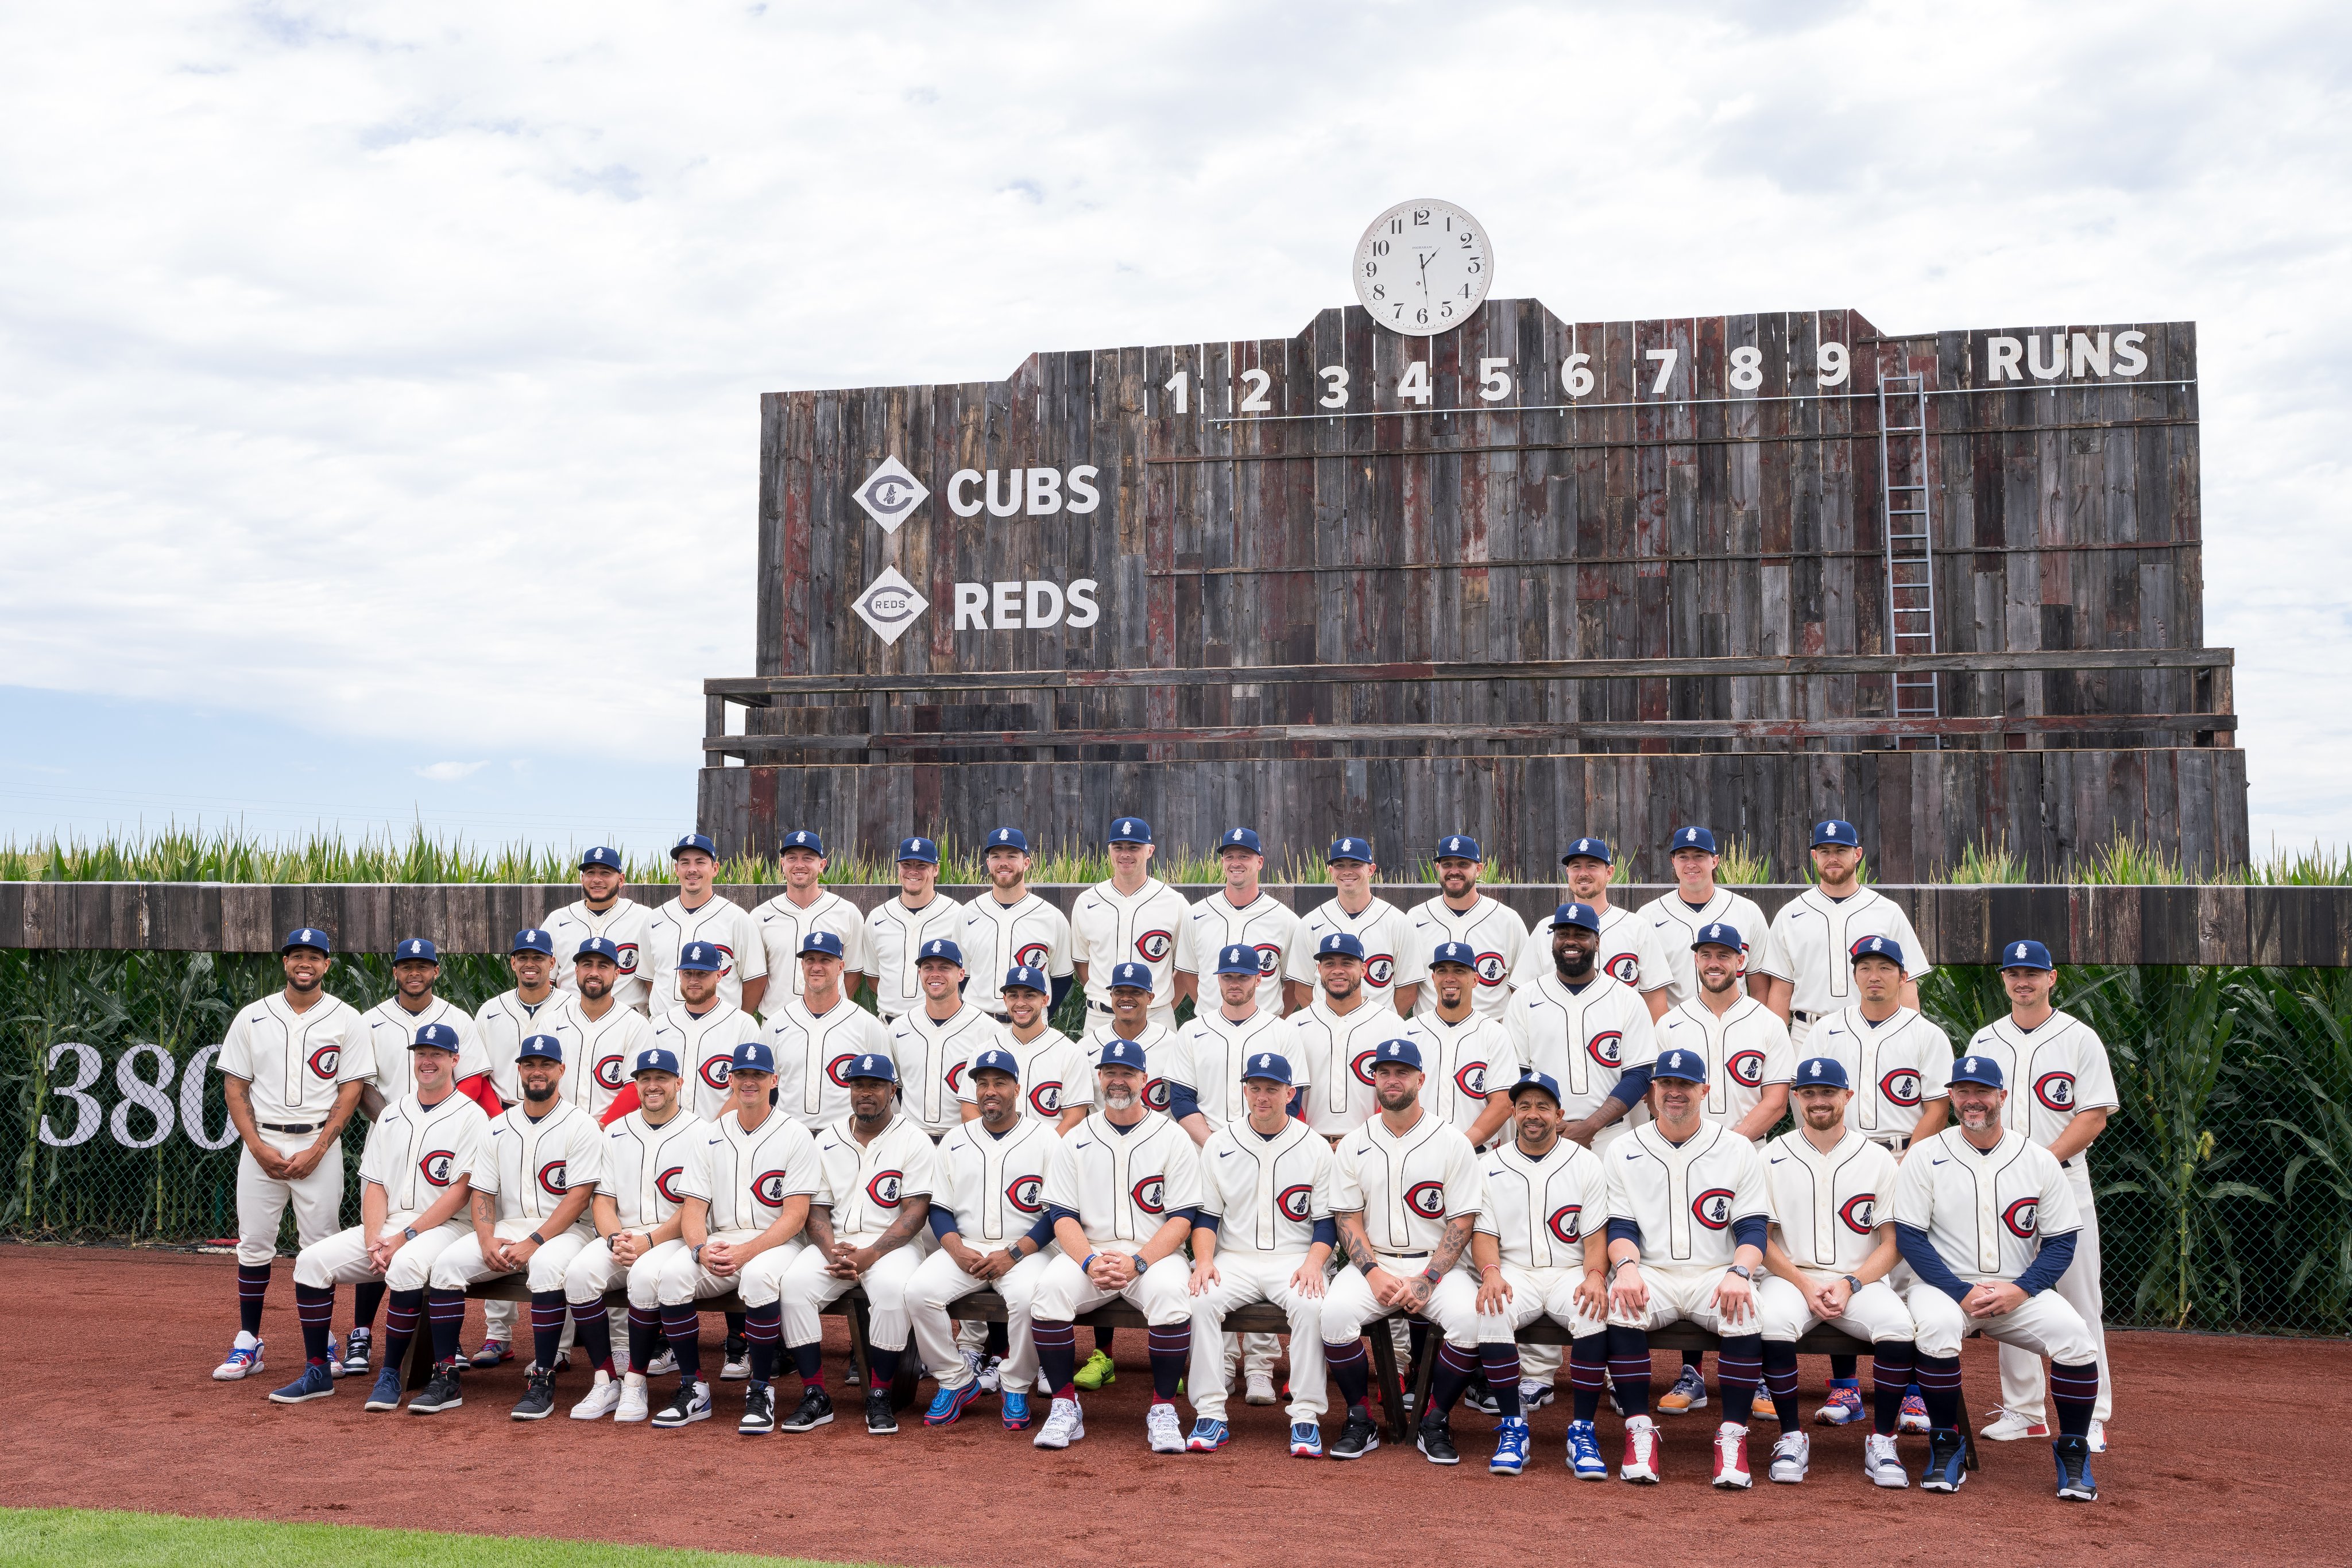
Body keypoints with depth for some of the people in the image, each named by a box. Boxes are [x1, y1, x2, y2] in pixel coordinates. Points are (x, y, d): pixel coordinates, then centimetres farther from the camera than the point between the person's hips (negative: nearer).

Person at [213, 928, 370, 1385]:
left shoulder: (346, 1019, 2)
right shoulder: (252, 1018, 7)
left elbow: (351, 1089, -2)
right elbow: (234, 1086, 5)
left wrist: (316, 1151, -11)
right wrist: (258, 1146, -7)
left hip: (319, 1145, -2)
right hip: (261, 1144, 2)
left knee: (320, 1247, -1)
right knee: (253, 1245, 4)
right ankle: (248, 1344, 13)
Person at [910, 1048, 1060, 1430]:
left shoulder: (1045, 1138, 2)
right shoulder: (954, 1141, 13)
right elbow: (939, 1208, 11)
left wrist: (1013, 1254, -14)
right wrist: (957, 1250, -9)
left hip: (1025, 1249, -3)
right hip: (964, 1247, 3)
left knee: (1027, 1296, -34)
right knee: (919, 1291, -23)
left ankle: (1017, 1388, -9)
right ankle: (958, 1381, -4)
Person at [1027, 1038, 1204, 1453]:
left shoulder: (1173, 1139, 3)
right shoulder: (1075, 1142, 9)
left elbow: (1182, 1219, -3)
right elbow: (1062, 1216, 3)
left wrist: (1137, 1263, -18)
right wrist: (1090, 1262, -17)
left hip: (1155, 1253, -2)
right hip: (1089, 1251, 2)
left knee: (1170, 1291, -34)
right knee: (1051, 1285, -29)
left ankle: (1163, 1409, -17)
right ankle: (1065, 1407, -15)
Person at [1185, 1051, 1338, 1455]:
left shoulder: (1316, 1148, 4)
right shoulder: (1219, 1144, 8)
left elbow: (1327, 1221, 3)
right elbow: (1205, 1215, 7)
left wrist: (1313, 1263, -15)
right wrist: (1204, 1261, -10)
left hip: (1294, 1259, -1)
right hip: (1233, 1259, 1)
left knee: (1310, 1305, -33)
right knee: (1201, 1299, -29)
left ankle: (1306, 1417, -23)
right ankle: (1210, 1416, -24)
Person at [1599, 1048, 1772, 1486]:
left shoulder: (1738, 1150, 8)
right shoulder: (1623, 1151, 10)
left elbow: (1753, 1228, 0)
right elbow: (1620, 1226, 2)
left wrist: (1739, 1272, -21)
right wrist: (1626, 1265, -21)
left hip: (1716, 1274, 0)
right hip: (1649, 1274, 0)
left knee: (1747, 1312, -33)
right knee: (1621, 1306, -33)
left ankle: (1732, 1434, -21)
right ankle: (1639, 1430, -21)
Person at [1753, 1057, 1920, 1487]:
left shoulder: (1878, 1160, 7)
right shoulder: (1773, 1157, 6)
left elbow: (1892, 1243, 4)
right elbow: (1761, 1239, 3)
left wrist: (1850, 1285, -12)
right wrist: (1805, 1286, -11)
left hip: (1862, 1279, 0)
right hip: (1790, 1277, 0)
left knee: (1898, 1323, -31)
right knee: (1772, 1322, -34)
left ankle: (1881, 1442, -14)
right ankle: (1791, 1438, -16)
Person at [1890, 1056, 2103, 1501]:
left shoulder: (2040, 1160, 4)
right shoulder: (1926, 1156, 0)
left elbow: (2061, 1243, 3)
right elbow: (1909, 1237, -5)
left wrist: (2021, 1289, -15)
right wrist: (1962, 1293, -17)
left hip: (2021, 1291, 2)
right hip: (1944, 1285, -2)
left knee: (2074, 1332, -26)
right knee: (1937, 1326, -35)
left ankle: (2072, 1451, -3)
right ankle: (1946, 1445, -14)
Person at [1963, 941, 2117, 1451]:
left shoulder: (2080, 1039, 0)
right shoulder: (1984, 1041, 11)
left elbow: (2094, 1118, -6)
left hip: (2064, 1184, -3)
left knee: (2081, 1304, -3)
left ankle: (2092, 1415, 4)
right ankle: (2024, 1410, 15)